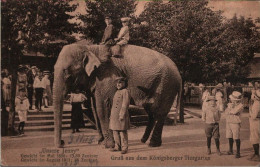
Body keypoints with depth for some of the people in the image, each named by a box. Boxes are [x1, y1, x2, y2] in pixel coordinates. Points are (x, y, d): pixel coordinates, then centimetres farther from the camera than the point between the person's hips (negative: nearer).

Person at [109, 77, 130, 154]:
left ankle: (124, 148, 1)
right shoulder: (117, 92, 17)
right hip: (115, 116, 9)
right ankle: (117, 147, 21)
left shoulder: (125, 91, -9)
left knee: (122, 132, -5)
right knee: (115, 131, 12)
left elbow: (125, 104, -16)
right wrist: (112, 115, 17)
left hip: (121, 116, -9)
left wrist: (122, 115, -20)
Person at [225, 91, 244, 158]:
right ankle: (231, 150, 25)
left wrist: (230, 107, -6)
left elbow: (233, 111, -21)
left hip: (235, 123, -6)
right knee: (230, 137, 12)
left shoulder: (240, 105, -10)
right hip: (228, 122, 6)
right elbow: (226, 112, 3)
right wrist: (231, 112, -15)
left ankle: (238, 152, 1)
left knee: (236, 138, -5)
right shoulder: (230, 104, 10)